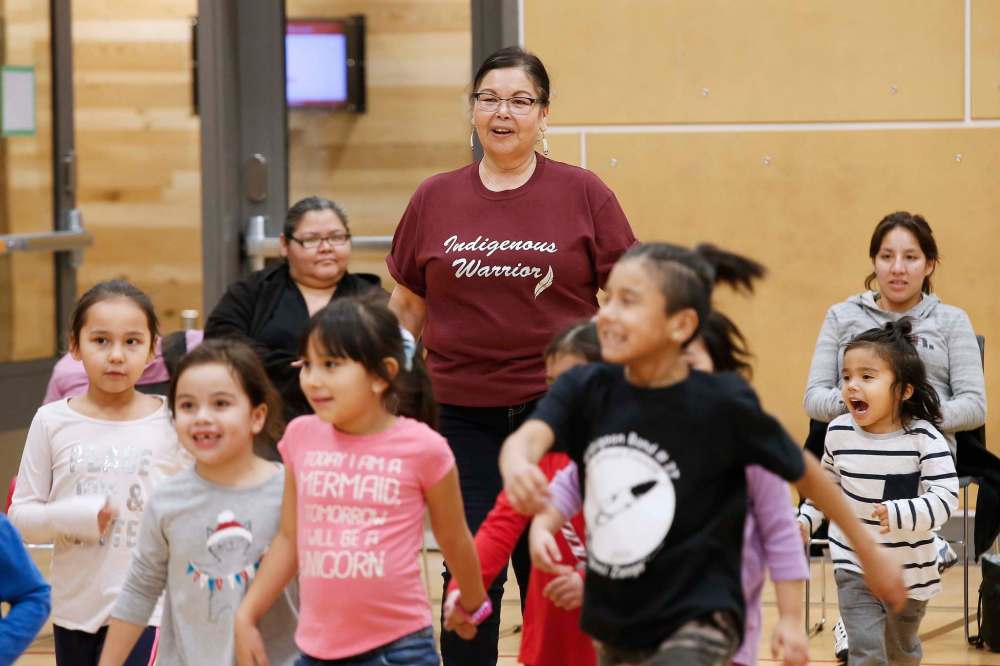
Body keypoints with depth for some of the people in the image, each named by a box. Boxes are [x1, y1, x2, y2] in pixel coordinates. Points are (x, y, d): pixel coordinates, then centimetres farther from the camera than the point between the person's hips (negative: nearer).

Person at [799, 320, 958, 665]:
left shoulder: (923, 438, -18)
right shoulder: (839, 433, -6)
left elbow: (945, 497, -23)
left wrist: (900, 515, -37)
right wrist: (806, 520, 7)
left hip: (910, 570, -1)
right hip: (854, 563, 1)